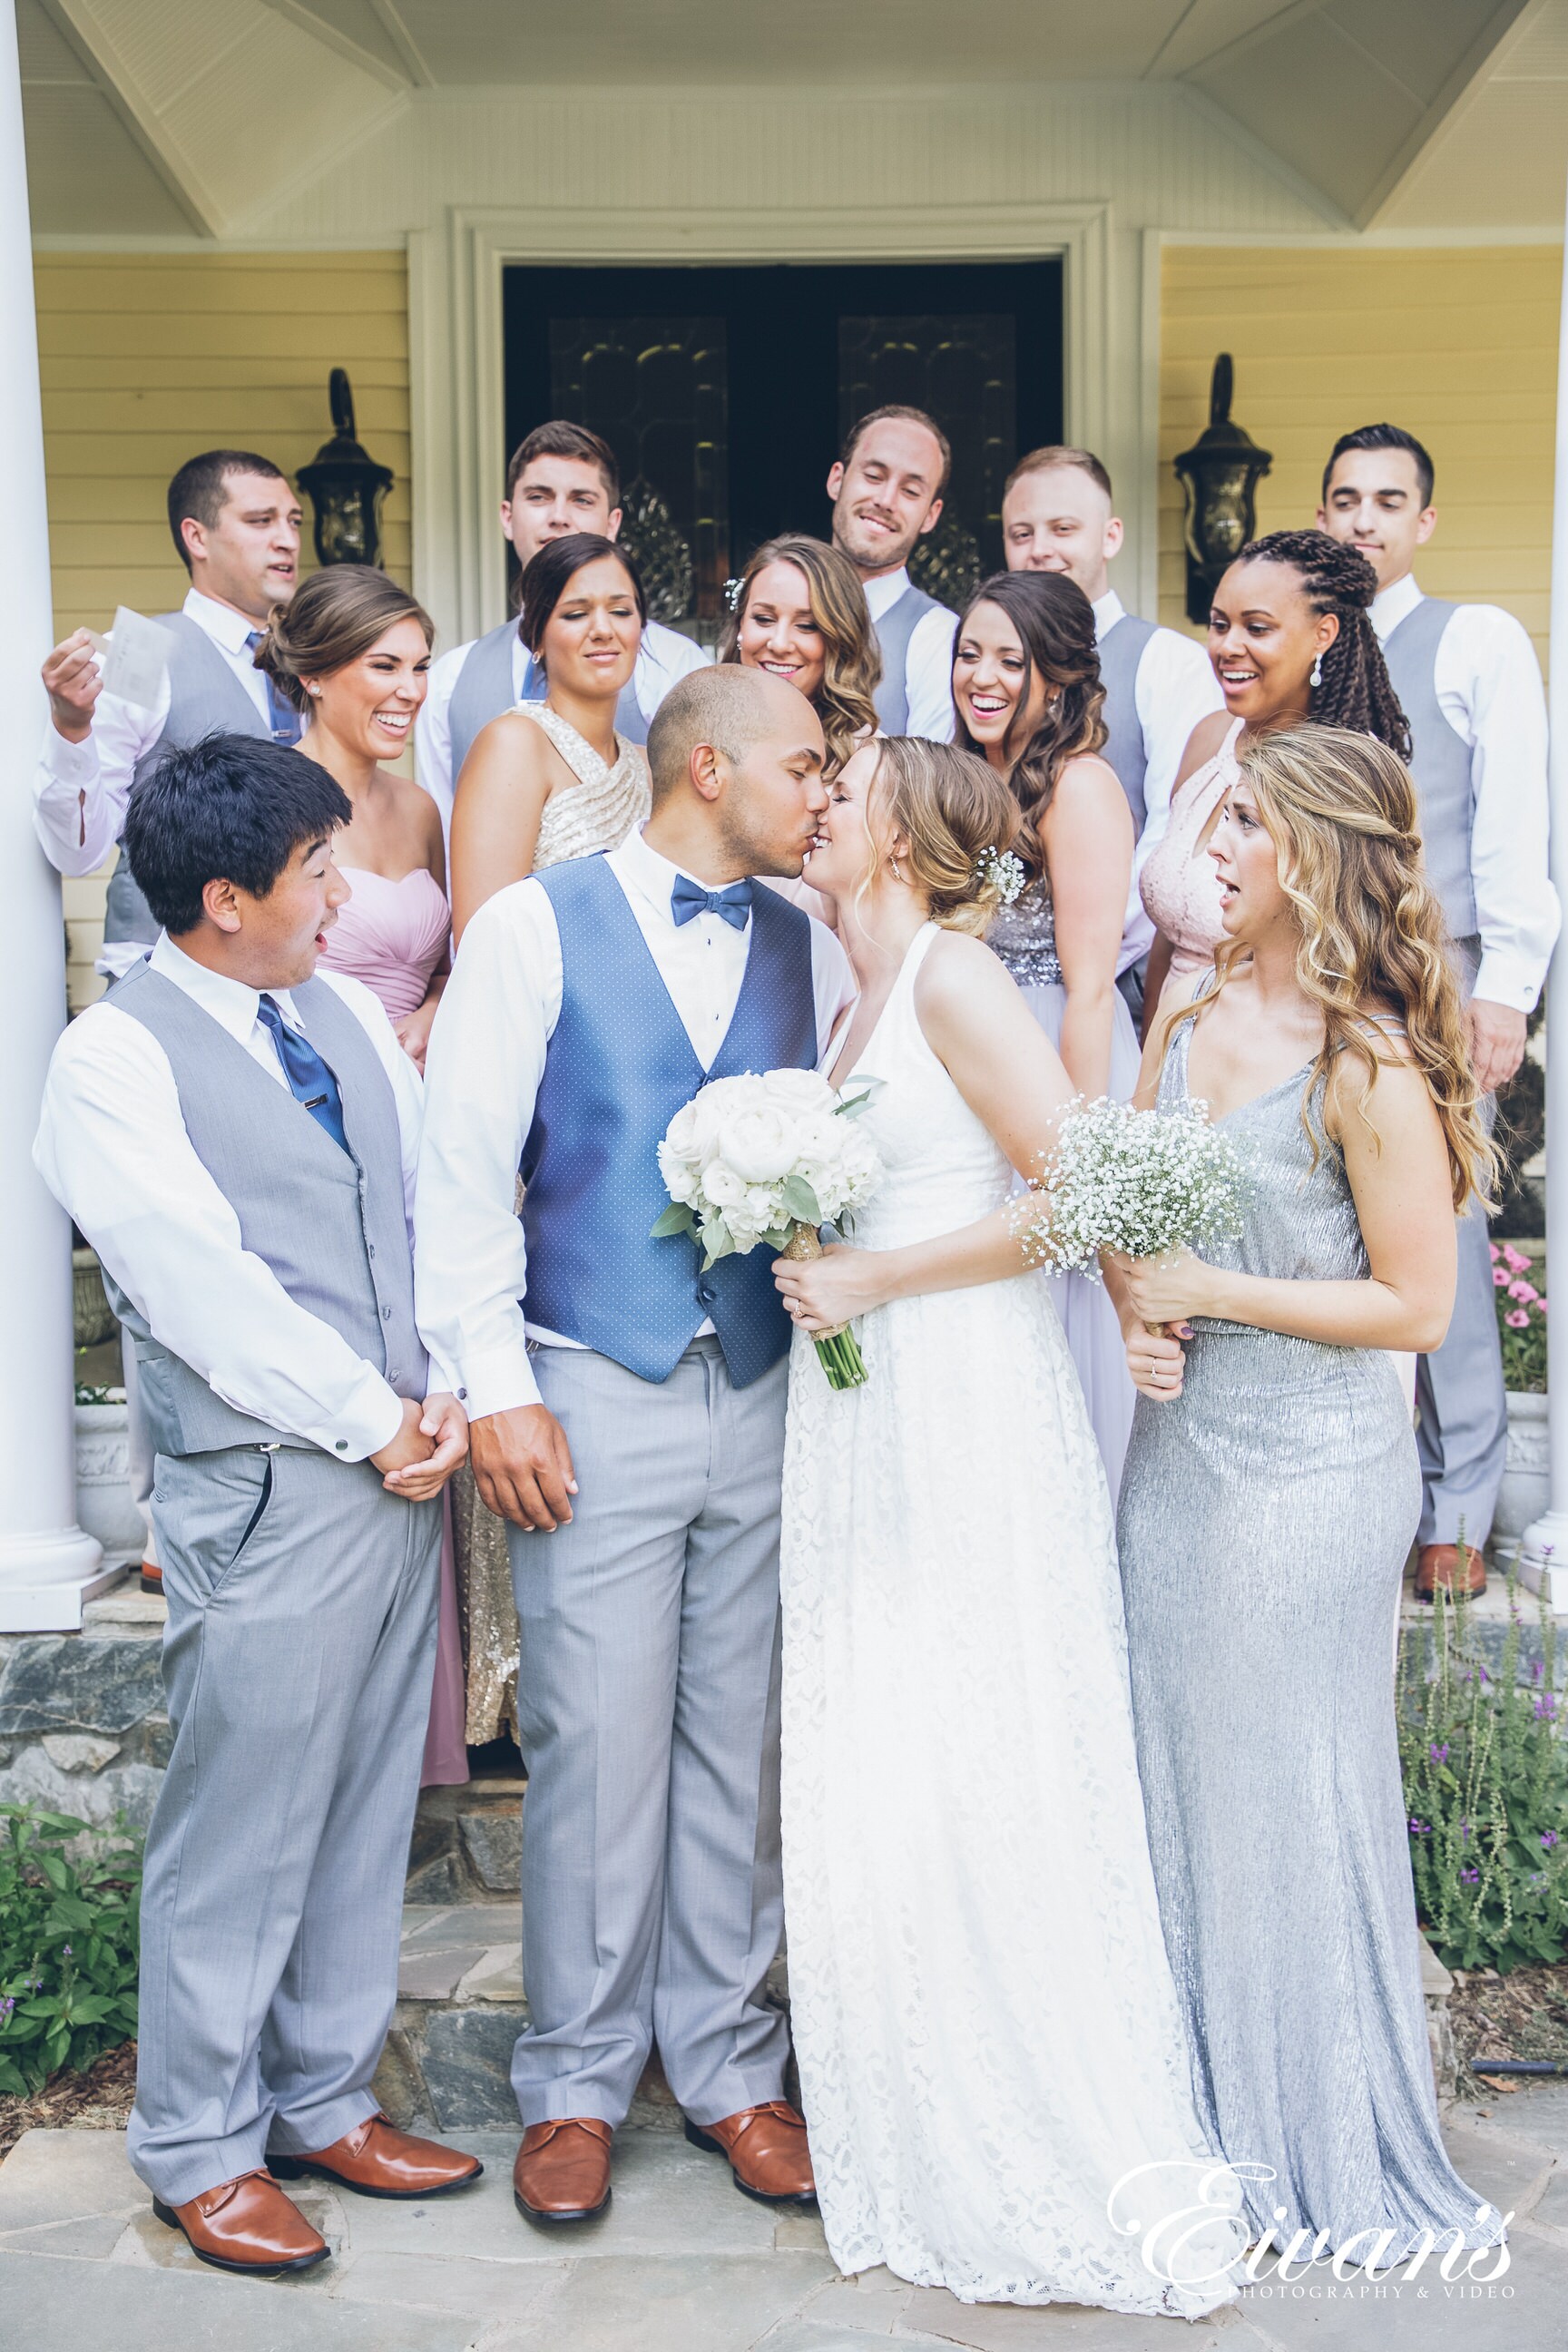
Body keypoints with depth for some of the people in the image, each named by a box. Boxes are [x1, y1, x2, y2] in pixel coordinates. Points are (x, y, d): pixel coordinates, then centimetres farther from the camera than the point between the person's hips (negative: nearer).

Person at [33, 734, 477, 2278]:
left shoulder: (349, 1013, 12)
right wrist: (374, 1421, -12)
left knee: (365, 1813, 17)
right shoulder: (116, 1060, -10)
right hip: (266, 1497, -7)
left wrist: (449, 1391, -3)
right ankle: (199, 2148, 26)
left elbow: (435, 1206, 10)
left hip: (403, 1474, 7)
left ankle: (325, 2102, 34)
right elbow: (208, 1292, -16)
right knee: (239, 1834, 6)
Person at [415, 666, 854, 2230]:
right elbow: (465, 1165, -5)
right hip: (595, 1397, -3)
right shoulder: (534, 928, -2)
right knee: (596, 1747, 3)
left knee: (736, 1745, 10)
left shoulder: (811, 946, 10)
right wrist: (497, 1389, -9)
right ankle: (577, 2079, 21)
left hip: (764, 1395, 4)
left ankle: (725, 2062, 26)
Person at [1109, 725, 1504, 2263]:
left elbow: (1415, 1303, -14)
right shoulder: (1193, 1010, 6)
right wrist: (1131, 1310, -5)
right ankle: (1200, 2121, 33)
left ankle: (1318, 2153, 27)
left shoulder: (1370, 1063, -16)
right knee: (1176, 1782, 15)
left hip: (1308, 1466, -7)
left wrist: (1207, 1294, -16)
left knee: (1286, 1791, 6)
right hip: (1180, 1443, 7)